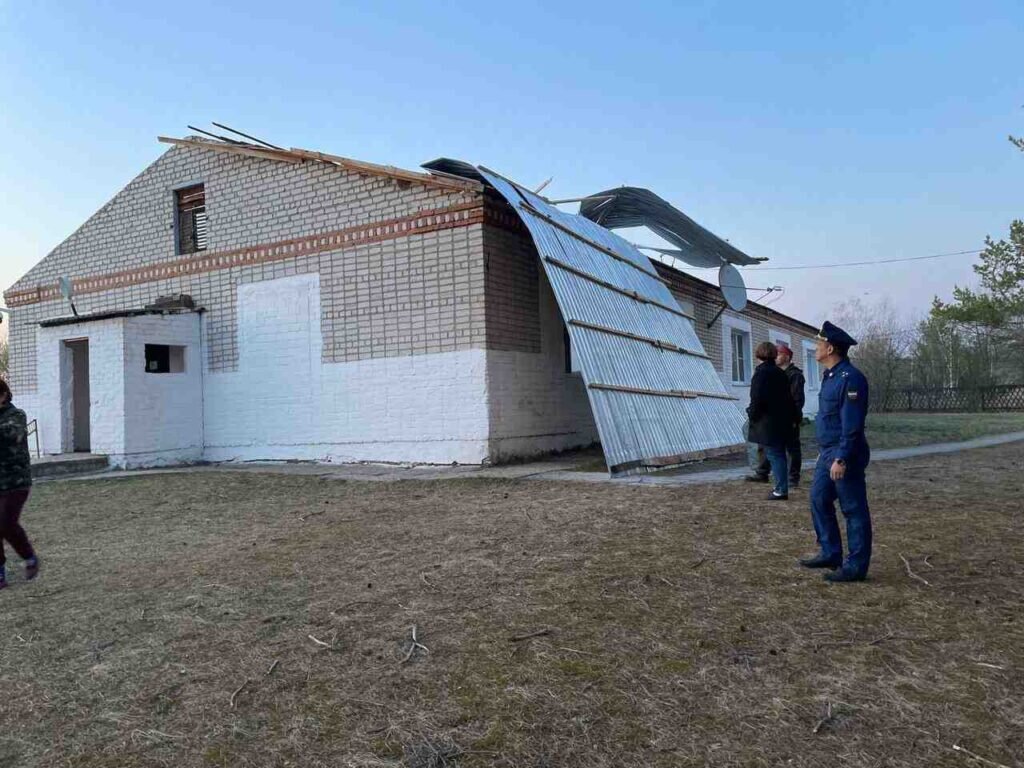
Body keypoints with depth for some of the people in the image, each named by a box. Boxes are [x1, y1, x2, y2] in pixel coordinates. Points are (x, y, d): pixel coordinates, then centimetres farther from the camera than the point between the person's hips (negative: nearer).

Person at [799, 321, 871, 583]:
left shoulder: (851, 378, -18)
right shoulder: (830, 376, 13)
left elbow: (852, 424, -22)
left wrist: (841, 459, -23)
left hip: (845, 455, -10)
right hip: (828, 453, 10)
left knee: (854, 510, 0)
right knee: (819, 500, 14)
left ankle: (856, 566, 9)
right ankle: (830, 553, 25)